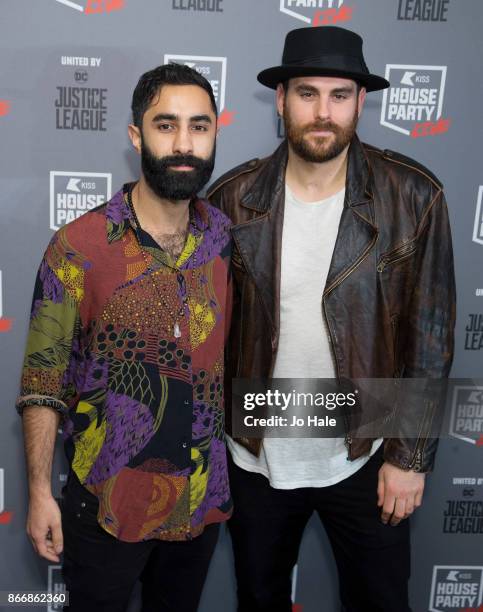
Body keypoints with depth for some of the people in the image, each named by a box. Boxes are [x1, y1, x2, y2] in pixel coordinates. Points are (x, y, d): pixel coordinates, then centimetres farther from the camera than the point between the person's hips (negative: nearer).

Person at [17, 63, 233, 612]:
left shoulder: (228, 237, -4)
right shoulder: (78, 247, -15)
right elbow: (42, 382, -10)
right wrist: (39, 493, -9)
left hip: (203, 497, 4)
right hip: (106, 501, -3)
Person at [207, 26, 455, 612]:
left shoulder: (413, 196, -12)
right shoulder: (233, 197, -8)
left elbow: (430, 333, -7)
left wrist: (410, 454, -7)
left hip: (365, 456, -1)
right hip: (256, 456, 2)